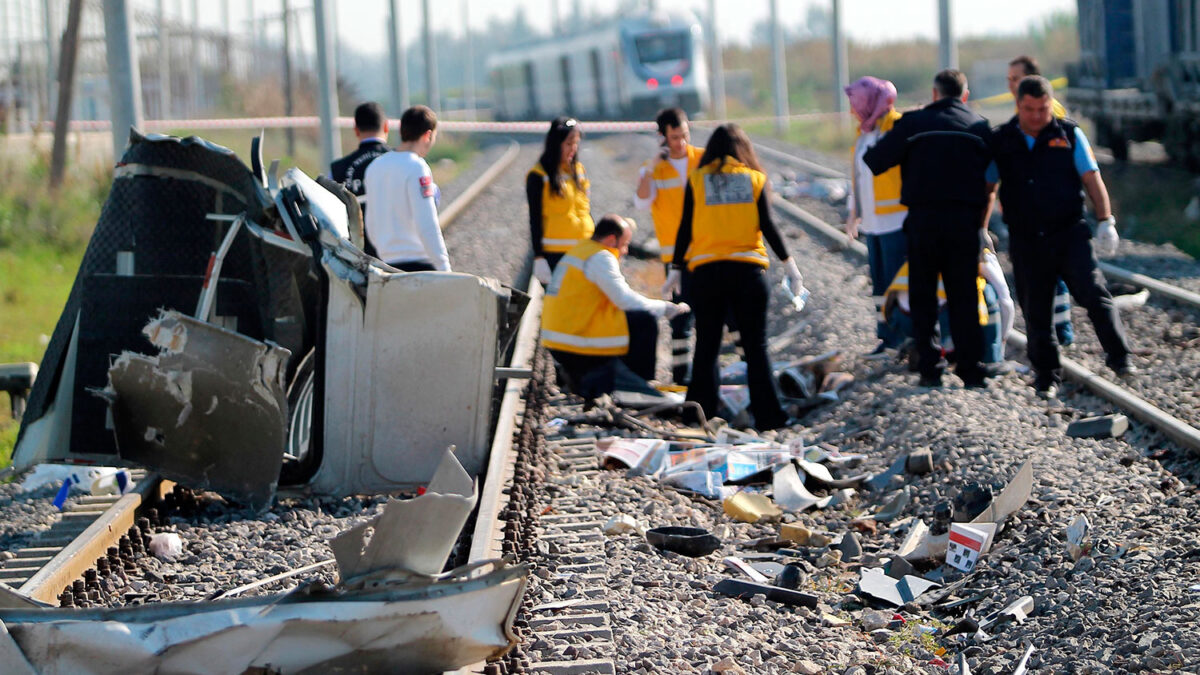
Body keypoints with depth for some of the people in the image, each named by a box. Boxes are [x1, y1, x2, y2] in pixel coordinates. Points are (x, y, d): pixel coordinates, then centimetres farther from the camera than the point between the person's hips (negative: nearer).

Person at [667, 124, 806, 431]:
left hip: (706, 270, 0)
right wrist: (789, 263, 6)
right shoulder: (754, 178, 7)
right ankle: (767, 414, 1)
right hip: (748, 269, 0)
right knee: (755, 346, 4)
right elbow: (766, 225, 0)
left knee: (706, 347, 6)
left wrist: (676, 269, 8)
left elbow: (686, 228, 3)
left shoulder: (697, 179, 6)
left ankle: (700, 415, 5)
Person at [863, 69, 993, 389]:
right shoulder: (980, 127, 8)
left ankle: (929, 368, 7)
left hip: (923, 219, -1)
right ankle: (970, 370, 3)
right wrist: (981, 225, 18)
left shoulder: (914, 122, 1)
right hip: (964, 219, 1)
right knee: (963, 297, 6)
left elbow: (875, 161, -2)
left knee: (923, 296, 9)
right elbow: (990, 185, 10)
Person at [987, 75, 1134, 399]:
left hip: (1070, 232, -1)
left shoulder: (1069, 135, 2)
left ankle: (1119, 356, -13)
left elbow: (1092, 179, 2)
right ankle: (1046, 374, 18)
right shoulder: (1000, 141, 4)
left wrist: (1106, 221, -7)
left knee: (1092, 291, -17)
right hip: (1026, 240, 1)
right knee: (1036, 311, 5)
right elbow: (986, 188, 11)